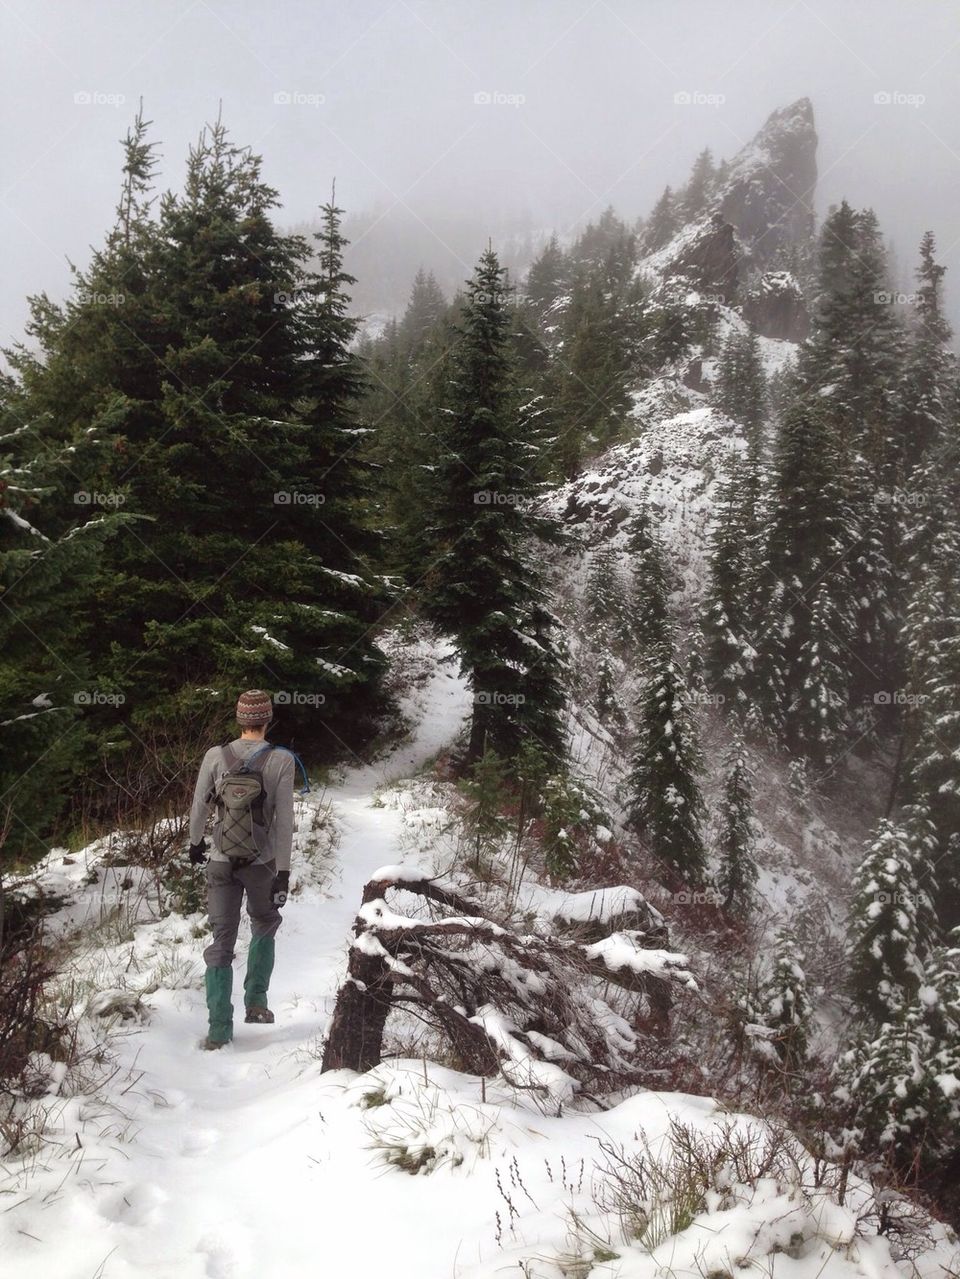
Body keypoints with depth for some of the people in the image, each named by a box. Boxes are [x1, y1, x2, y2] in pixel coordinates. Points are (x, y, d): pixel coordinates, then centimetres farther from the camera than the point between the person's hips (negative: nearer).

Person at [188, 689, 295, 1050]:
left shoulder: (215, 756, -5)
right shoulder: (281, 760, -10)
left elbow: (199, 808, 2)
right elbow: (284, 820, -12)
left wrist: (195, 844, 21)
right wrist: (283, 872, -8)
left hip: (221, 861, 1)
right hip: (262, 861, -1)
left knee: (221, 942, 8)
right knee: (264, 926, 26)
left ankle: (219, 1029, 5)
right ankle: (256, 1001, 21)